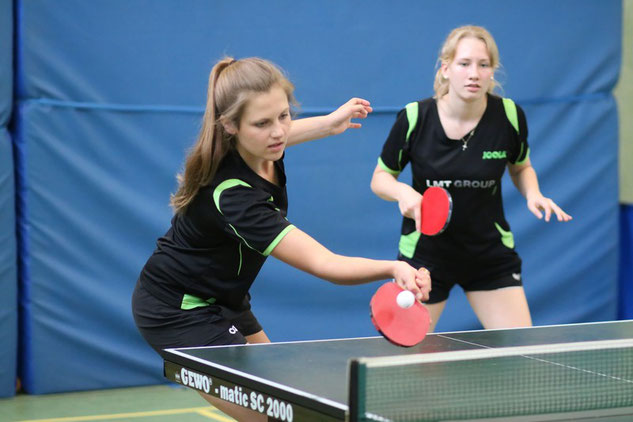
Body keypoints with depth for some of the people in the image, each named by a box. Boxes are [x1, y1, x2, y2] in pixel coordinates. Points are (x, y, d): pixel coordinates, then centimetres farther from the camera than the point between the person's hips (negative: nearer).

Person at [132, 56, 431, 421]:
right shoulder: (234, 195, -37)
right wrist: (393, 268, -54)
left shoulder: (256, 146, -12)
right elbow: (321, 263, -40)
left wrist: (330, 123, 17)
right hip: (180, 312, -9)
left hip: (222, 300, 9)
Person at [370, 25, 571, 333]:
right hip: (425, 255, -1)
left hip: (491, 256, 1)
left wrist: (533, 195, -10)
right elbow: (380, 178, 0)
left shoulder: (510, 116, -10)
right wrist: (402, 191, -22)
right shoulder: (414, 118, -14)